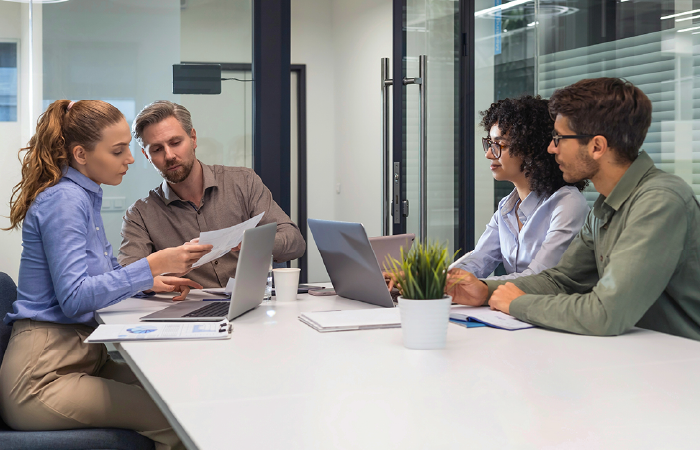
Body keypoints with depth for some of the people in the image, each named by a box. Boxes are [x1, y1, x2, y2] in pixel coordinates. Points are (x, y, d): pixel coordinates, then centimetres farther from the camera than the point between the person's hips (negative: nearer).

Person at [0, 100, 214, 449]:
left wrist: (153, 282, 10)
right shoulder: (63, 200, -13)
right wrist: (153, 265, -22)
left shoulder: (85, 196, 16)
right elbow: (73, 297, -20)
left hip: (83, 354, 9)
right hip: (42, 375, -9)